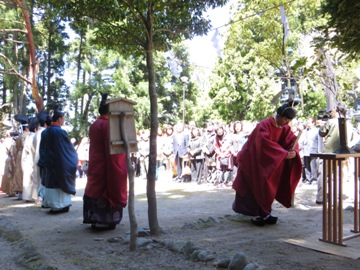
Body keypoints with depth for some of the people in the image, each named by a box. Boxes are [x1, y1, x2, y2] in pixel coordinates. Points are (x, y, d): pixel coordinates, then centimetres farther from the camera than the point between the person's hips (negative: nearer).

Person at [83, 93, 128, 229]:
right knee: (109, 188, 1)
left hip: (94, 164, 7)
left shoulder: (93, 125, 9)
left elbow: (93, 146, 14)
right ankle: (108, 219, 4)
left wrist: (91, 164, 19)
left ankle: (94, 218, 16)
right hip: (107, 165, -7)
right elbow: (112, 147, -16)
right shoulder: (108, 125, -14)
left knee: (95, 188, 11)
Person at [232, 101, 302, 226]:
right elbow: (265, 142, -38)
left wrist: (294, 152, -34)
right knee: (257, 187, -7)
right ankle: (258, 215, -2)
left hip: (266, 162, 7)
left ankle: (264, 213, 12)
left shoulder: (285, 128, -2)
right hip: (252, 161, -7)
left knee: (268, 187, 6)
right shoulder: (264, 125, -25)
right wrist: (284, 153, -41)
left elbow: (293, 141, -11)